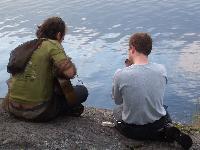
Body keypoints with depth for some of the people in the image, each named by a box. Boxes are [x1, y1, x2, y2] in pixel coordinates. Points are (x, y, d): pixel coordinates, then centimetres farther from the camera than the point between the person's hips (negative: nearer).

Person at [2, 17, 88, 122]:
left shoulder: (25, 46, 13)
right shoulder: (52, 45, -9)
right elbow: (70, 73, -21)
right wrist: (69, 62, 4)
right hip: (38, 113, -7)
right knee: (82, 91, 7)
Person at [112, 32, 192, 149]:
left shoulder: (120, 74, -24)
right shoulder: (162, 70, -13)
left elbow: (117, 101, -5)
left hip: (132, 130, -3)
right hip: (158, 125, 4)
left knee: (117, 110, 31)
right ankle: (168, 129, 3)